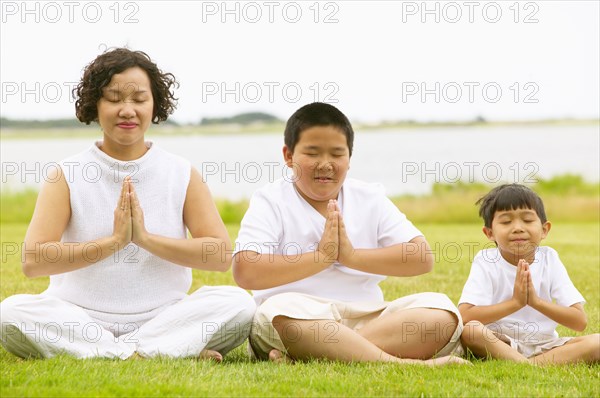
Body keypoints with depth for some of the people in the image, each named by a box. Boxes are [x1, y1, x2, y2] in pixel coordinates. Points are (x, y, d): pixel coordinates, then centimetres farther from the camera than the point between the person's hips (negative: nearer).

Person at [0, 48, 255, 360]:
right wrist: (114, 241, -18)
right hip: (81, 320, 0)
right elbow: (32, 261, -11)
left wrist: (146, 238, -14)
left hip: (163, 320, 1)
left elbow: (221, 255, -4)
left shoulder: (182, 175, 5)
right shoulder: (67, 177, 1)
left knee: (238, 303, -25)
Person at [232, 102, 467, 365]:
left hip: (368, 319, 4)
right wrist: (321, 256, -12)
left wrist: (352, 256, -9)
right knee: (280, 311, -38)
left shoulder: (370, 199, 14)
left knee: (442, 310, -21)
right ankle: (396, 361, -39)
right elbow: (245, 272, -13)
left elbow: (422, 258, 3)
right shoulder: (270, 202, 3)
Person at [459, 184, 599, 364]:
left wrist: (536, 301, -19)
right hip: (497, 343, -2)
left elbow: (580, 322, -6)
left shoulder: (549, 259, 0)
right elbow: (465, 317, -20)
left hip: (544, 345, 2)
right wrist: (515, 303, -24)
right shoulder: (486, 261, -6)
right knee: (470, 330, -34)